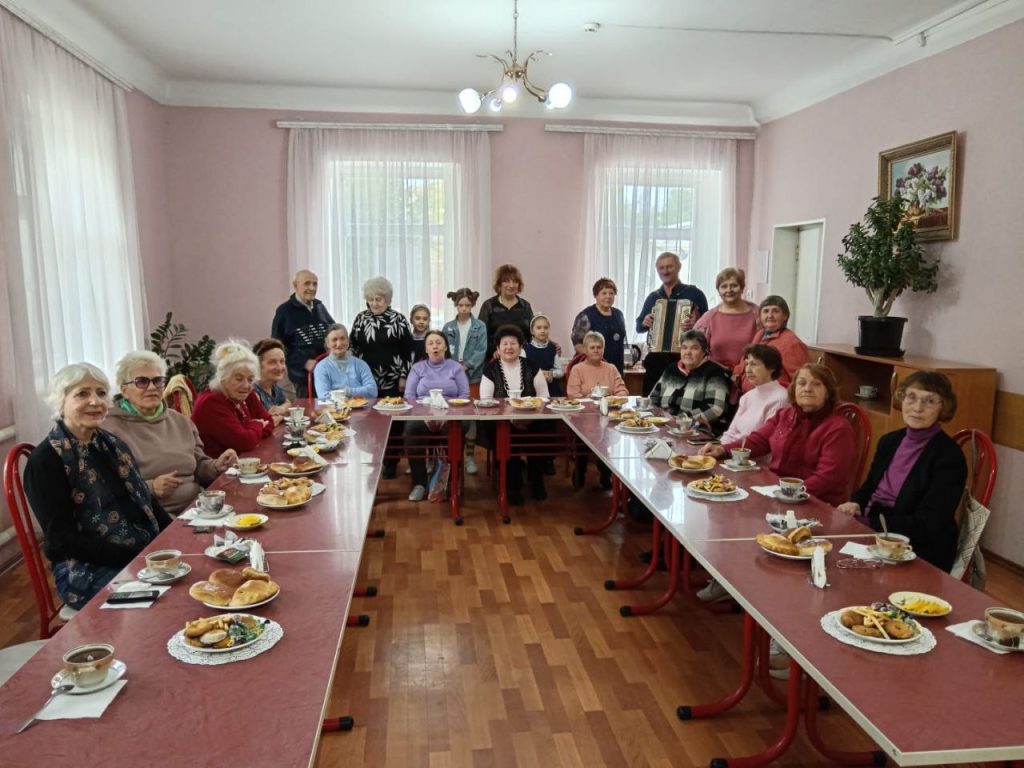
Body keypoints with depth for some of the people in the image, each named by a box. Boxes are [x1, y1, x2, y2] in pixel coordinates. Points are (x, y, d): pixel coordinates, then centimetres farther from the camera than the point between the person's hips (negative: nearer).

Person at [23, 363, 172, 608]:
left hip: (147, 551, 7)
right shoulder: (45, 461, -8)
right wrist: (133, 556, -21)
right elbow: (62, 540, -12)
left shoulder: (111, 443, 13)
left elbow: (145, 499, 14)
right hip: (88, 572, -6)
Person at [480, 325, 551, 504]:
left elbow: (543, 395, 5)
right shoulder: (490, 369, 3)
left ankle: (536, 481, -3)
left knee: (543, 429, -28)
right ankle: (514, 485, -11)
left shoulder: (531, 367, 8)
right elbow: (485, 401, -5)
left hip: (530, 420, 2)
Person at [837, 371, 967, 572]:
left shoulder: (949, 457, -11)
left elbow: (926, 526, -16)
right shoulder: (889, 441, 9)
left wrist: (868, 519, -17)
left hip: (918, 555, -6)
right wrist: (856, 504, -3)